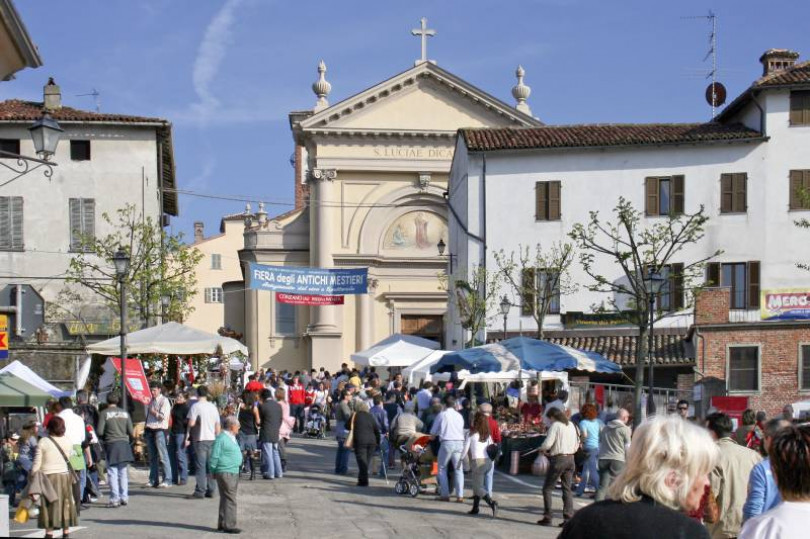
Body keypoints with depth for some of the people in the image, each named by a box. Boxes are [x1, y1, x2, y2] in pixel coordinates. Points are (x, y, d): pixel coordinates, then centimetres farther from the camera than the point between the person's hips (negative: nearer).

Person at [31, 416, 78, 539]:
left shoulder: (43, 442, -9)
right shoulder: (69, 441, 2)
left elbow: (37, 464, -8)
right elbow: (69, 459, 7)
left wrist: (33, 476, 0)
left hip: (47, 476, -3)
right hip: (64, 475, 3)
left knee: (48, 504, 2)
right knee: (65, 503, 12)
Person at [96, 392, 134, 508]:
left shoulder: (104, 413, -4)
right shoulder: (125, 413, 6)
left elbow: (100, 432, -8)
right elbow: (130, 431, 3)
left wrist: (104, 437, 12)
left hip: (111, 444, -3)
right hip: (124, 443, 3)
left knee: (112, 473, 0)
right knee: (124, 472, 11)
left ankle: (115, 499, -3)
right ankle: (124, 497, 13)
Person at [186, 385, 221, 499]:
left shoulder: (196, 406, -7)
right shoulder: (213, 407, 11)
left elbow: (191, 423, -16)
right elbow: (218, 425, 12)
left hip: (200, 439, -5)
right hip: (212, 439, 5)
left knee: (200, 466, -4)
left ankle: (200, 491, -6)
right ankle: (211, 490, 11)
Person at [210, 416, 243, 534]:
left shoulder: (231, 438, 16)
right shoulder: (221, 438, -14)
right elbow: (214, 457, -14)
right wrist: (213, 472, -10)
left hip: (234, 472, 10)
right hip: (225, 473, -10)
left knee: (226, 499, 14)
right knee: (230, 499, -9)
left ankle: (222, 524, 20)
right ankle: (229, 525, -6)